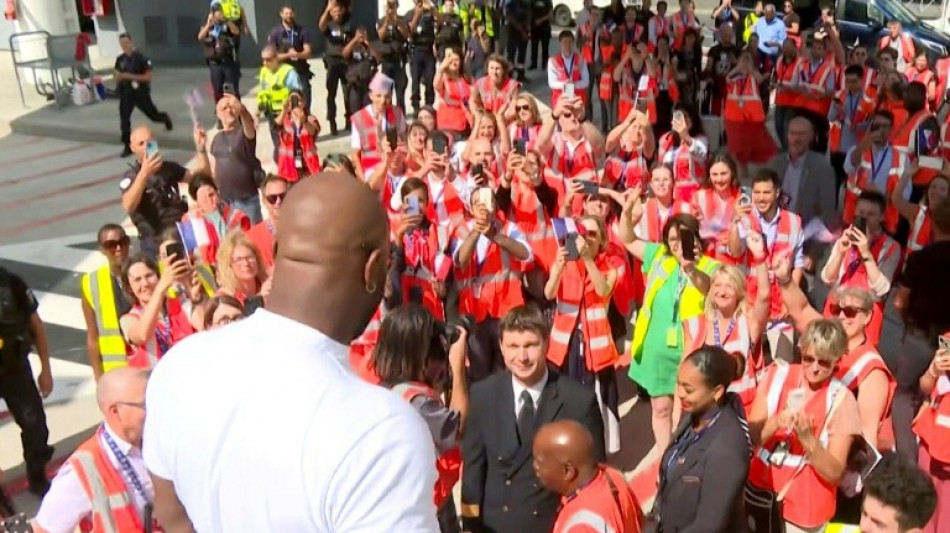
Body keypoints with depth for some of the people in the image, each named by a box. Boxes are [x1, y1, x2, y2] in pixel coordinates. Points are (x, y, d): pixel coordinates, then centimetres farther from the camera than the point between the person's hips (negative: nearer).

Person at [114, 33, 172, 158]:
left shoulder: (141, 58, -13)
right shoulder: (120, 59, 1)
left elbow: (148, 76, -15)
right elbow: (117, 77, 9)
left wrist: (131, 76, -23)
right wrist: (120, 77, -15)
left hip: (141, 93, -3)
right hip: (126, 93, 3)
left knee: (153, 115, 13)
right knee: (124, 119, -8)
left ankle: (165, 118, 51)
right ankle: (128, 146, -1)